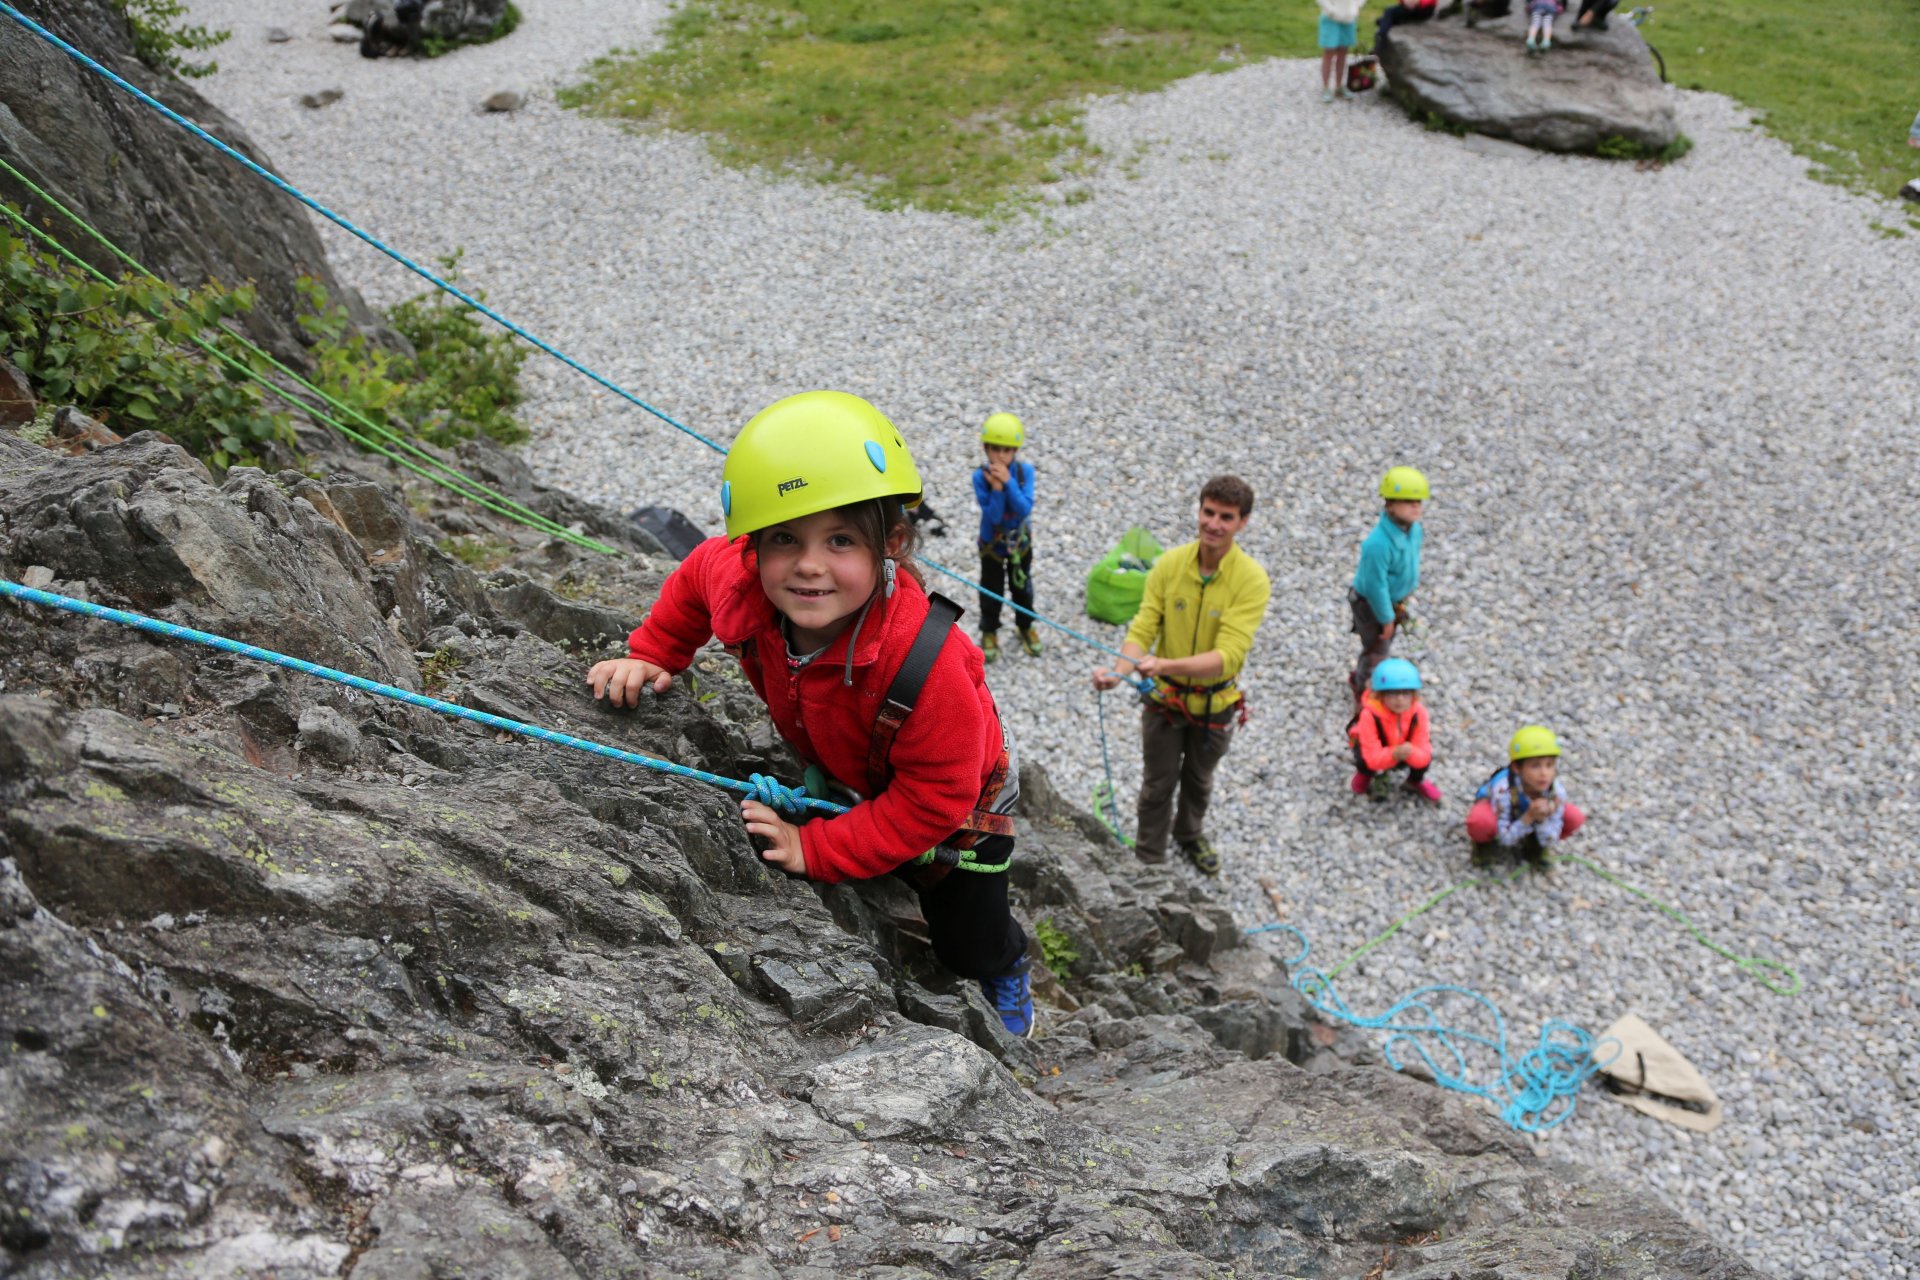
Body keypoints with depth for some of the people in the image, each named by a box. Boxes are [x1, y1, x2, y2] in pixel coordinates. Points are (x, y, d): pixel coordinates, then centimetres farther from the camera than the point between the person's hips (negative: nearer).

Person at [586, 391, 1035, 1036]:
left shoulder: (927, 664, -48)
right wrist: (650, 656, -12)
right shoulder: (741, 592, -32)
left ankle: (1007, 979, 55)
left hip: (956, 800, -4)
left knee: (969, 945, 18)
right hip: (846, 783, 4)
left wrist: (816, 848, -36)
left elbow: (932, 801, -37)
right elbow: (696, 574, -5)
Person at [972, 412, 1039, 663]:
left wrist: (1008, 482, -37)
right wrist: (997, 488, -41)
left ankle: (1025, 626, 43)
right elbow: (993, 515, -28)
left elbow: (1025, 509, -29)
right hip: (991, 543, -2)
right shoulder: (980, 476, -25)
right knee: (991, 590, 14)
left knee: (1022, 587, 20)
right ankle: (989, 631, 35)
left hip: (1020, 541, 2)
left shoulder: (1025, 471, -20)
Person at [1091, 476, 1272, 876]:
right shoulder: (1169, 564, -16)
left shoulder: (1251, 580, -24)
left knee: (1198, 780, 26)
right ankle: (1149, 859, 36)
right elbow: (1142, 628, -19)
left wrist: (1166, 665, -47)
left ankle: (1190, 835, 55)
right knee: (1158, 785, 14)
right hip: (1165, 698, 0)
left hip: (1215, 703, 0)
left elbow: (1229, 655, -32)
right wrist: (1120, 671, -39)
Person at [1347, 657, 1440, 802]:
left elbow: (1424, 756, -30)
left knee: (1425, 759, -26)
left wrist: (1410, 753, -53)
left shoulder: (1419, 712, -29)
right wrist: (1395, 754, -56)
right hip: (1376, 751, -2)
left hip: (1406, 749, 2)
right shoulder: (1370, 715, -36)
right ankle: (1365, 774, 7)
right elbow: (1372, 758, -37)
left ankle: (1415, 781, 12)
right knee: (1364, 761, -33)